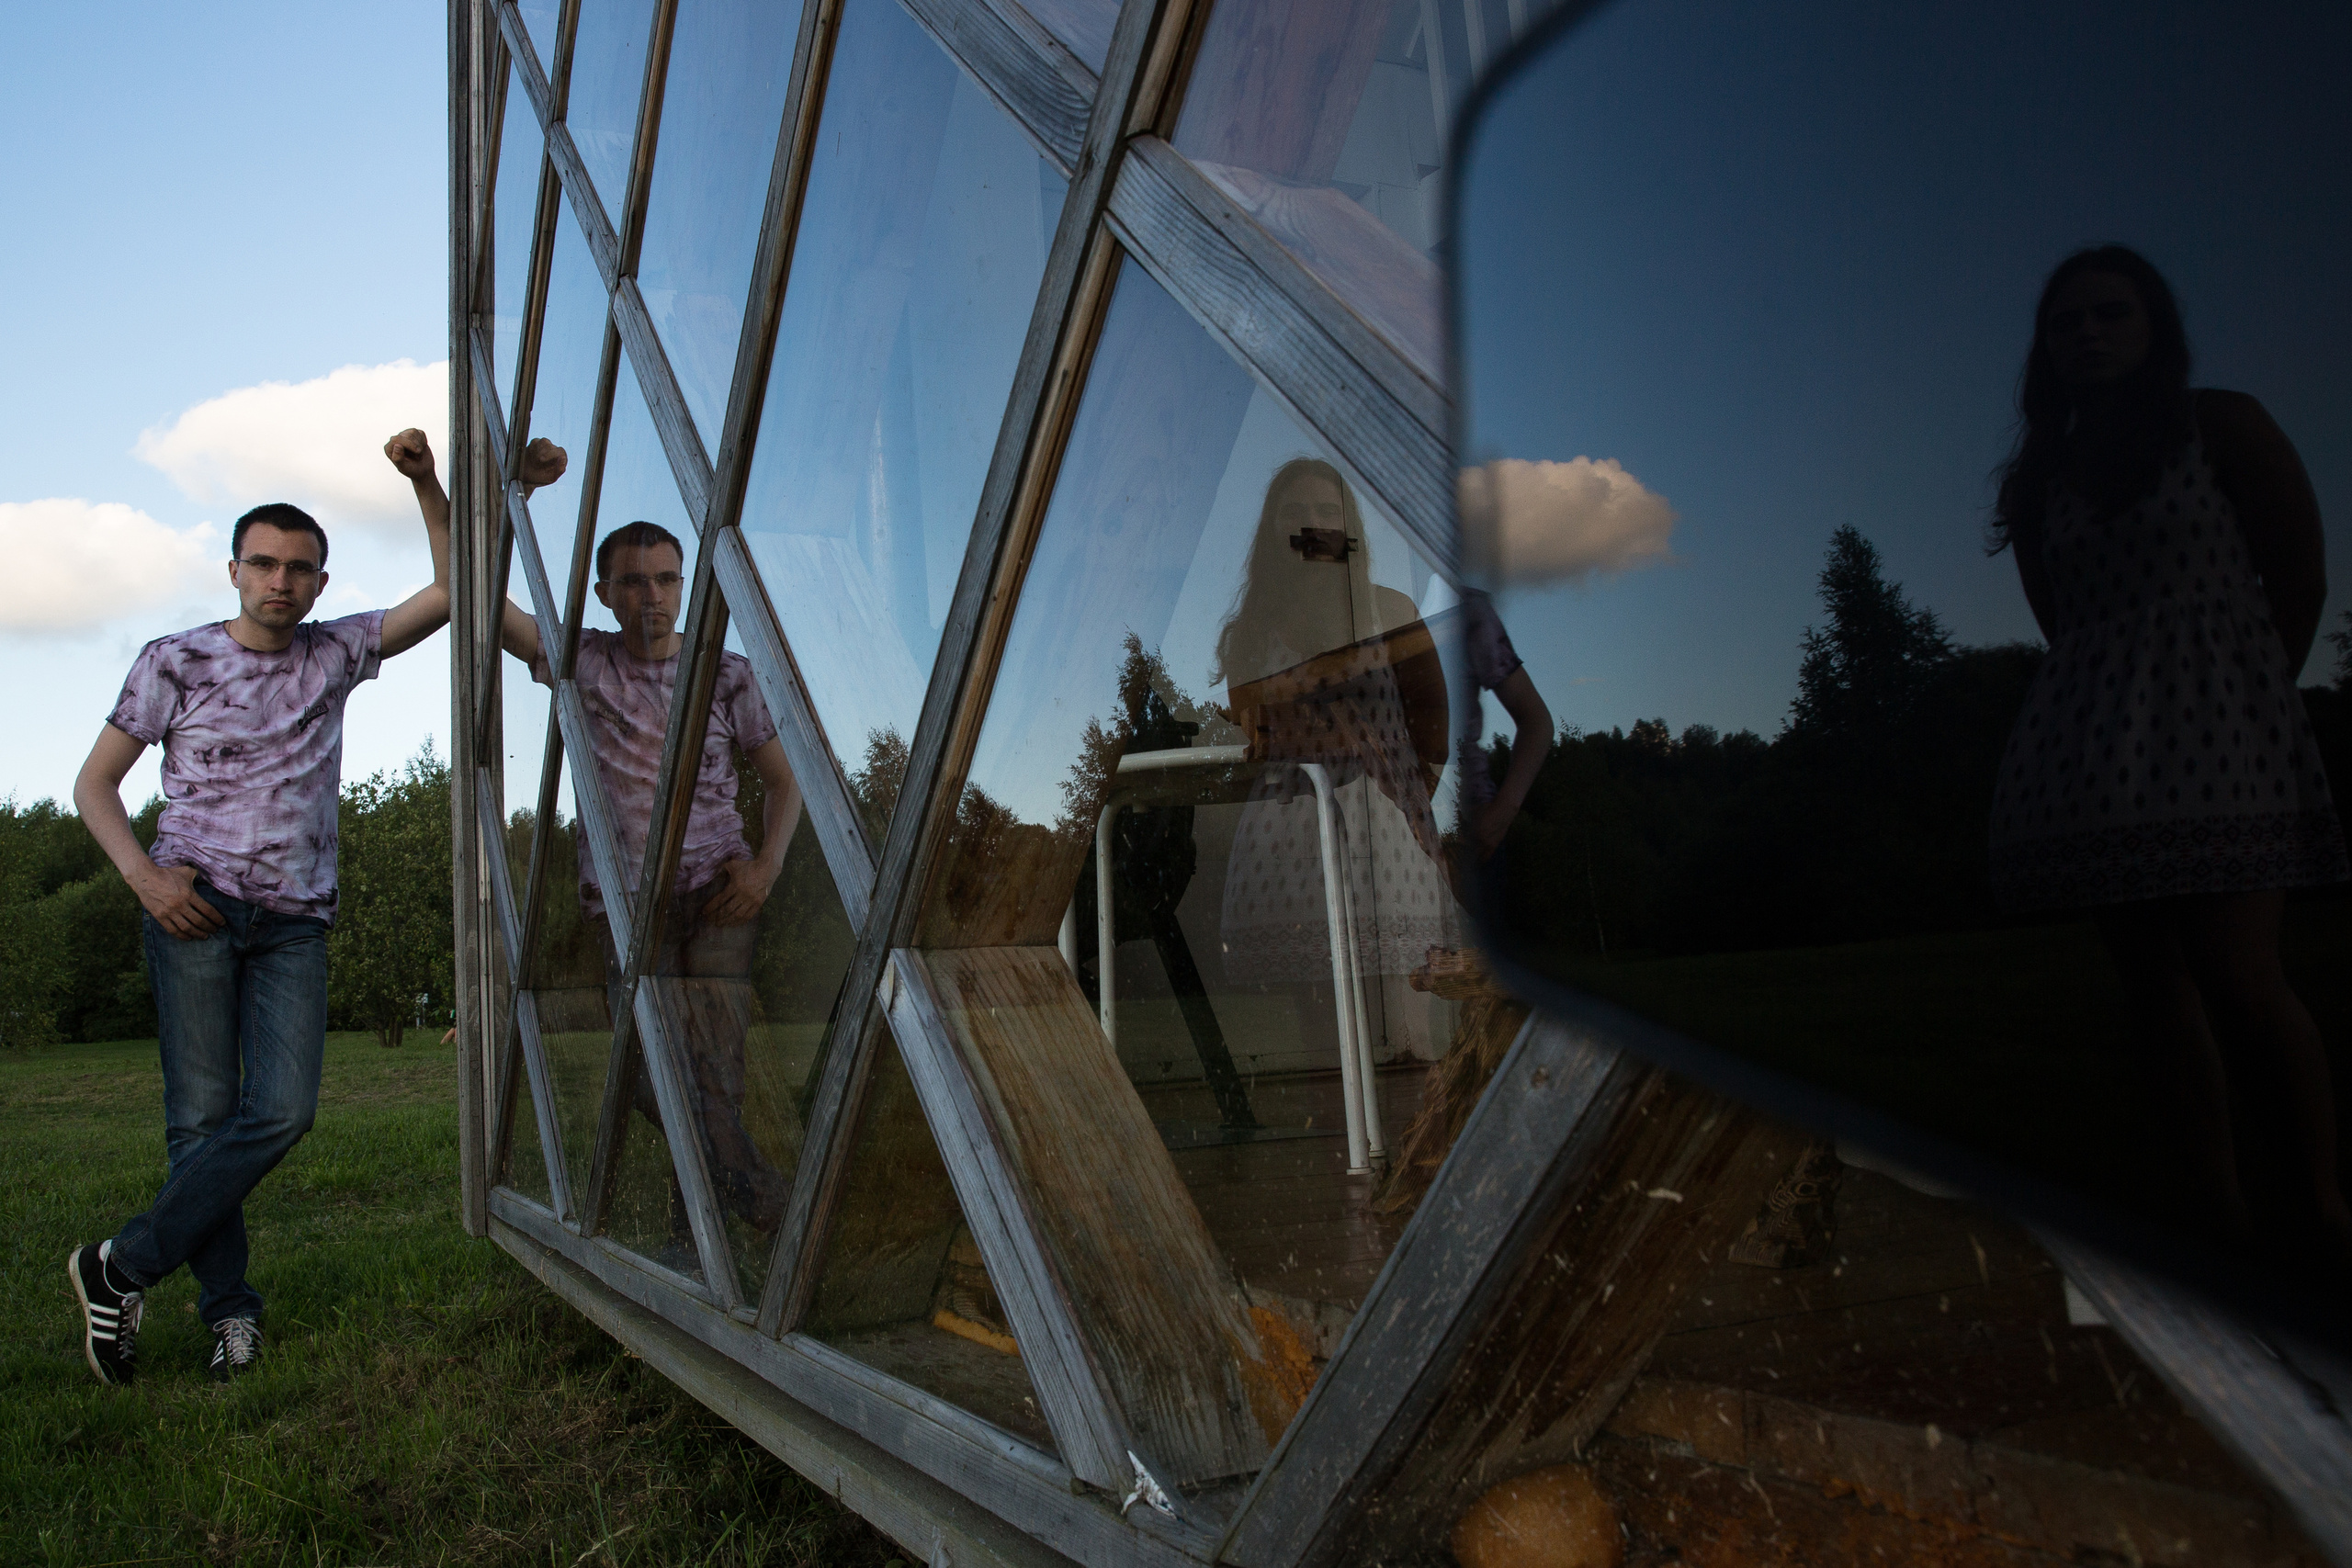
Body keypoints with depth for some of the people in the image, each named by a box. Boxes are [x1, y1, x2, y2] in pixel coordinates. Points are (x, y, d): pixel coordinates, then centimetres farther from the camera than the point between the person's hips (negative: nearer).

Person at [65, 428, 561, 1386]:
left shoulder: (335, 652, 10)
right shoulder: (175, 661, 3)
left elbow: (450, 590, 5)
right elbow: (95, 783, 7)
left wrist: (425, 483, -6)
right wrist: (145, 876, -9)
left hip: (296, 920, 3)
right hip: (195, 907, -2)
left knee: (284, 1109, -10)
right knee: (203, 1113, -5)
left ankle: (122, 1268, 1)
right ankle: (230, 1307, 5)